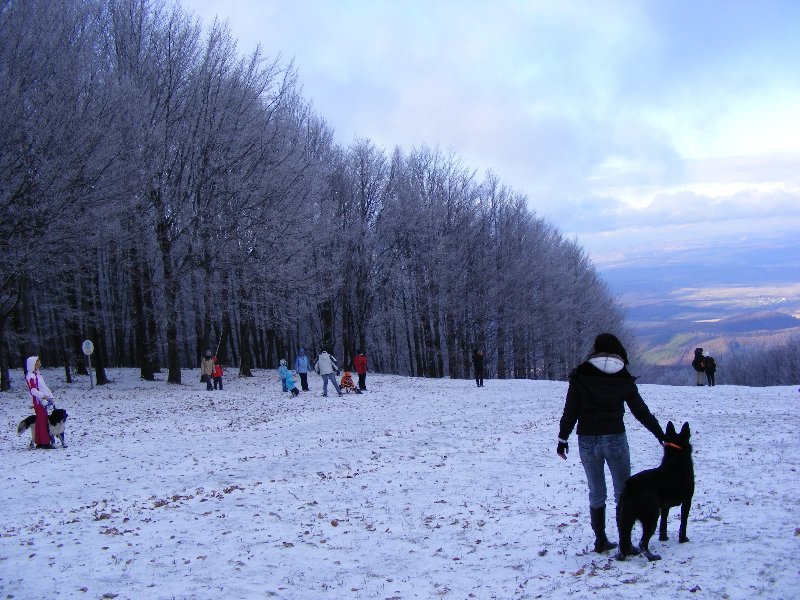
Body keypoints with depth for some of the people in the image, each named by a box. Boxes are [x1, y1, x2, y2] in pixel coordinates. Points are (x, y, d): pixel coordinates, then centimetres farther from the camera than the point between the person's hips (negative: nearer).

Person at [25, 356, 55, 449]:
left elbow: (44, 387, 20)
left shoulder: (38, 374, 17)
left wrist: (50, 396, 12)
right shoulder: (31, 376, -11)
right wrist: (44, 396, -26)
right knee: (43, 421, -8)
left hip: (43, 401, 9)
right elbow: (33, 390, -19)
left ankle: (39, 442, 16)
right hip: (39, 402, -9)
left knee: (39, 422, 11)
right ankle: (45, 442, -7)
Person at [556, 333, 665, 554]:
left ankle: (600, 540, 16)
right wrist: (661, 435, 18)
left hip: (587, 440, 1)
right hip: (615, 439, -1)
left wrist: (562, 439, 6)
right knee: (623, 492, 8)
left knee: (596, 493, 12)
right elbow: (641, 411, 8)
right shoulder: (624, 379, 2)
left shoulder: (580, 377, -1)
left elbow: (570, 411, -2)